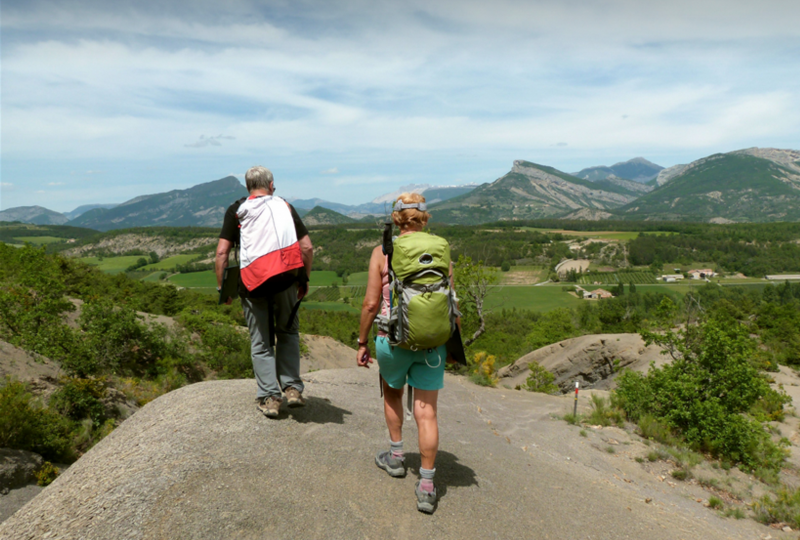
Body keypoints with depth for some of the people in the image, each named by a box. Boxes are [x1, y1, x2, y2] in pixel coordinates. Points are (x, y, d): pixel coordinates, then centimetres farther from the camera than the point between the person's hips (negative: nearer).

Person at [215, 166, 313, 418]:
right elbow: (307, 247, 3)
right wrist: (304, 278, 13)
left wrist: (222, 286, 5)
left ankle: (269, 397, 10)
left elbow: (222, 251, -3)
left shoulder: (236, 210, 5)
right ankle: (292, 388, 12)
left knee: (260, 342, 10)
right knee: (288, 333, 19)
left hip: (252, 282, 0)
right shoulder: (285, 206, 8)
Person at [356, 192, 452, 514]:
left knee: (392, 392, 27)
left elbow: (371, 304, -7)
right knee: (426, 412, 7)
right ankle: (426, 487, 10)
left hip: (393, 339, -1)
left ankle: (396, 457, 37)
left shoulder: (382, 252, -6)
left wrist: (362, 342, 4)